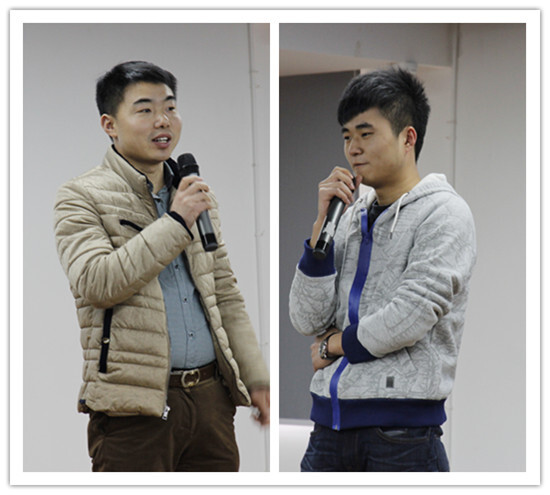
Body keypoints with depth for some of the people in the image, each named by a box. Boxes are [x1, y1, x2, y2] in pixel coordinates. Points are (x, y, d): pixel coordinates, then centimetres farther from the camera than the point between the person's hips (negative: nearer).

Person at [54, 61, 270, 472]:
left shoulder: (195, 195, 19)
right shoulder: (82, 198, 0)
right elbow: (95, 282, -17)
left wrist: (256, 377, 14)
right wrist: (175, 223, -16)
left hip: (210, 394, 6)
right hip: (136, 405, -5)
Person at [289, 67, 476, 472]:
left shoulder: (444, 213, -3)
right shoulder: (353, 217, 15)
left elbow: (412, 315, -14)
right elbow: (307, 321, 6)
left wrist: (334, 344, 0)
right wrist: (324, 222, 0)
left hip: (402, 428, -6)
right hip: (330, 424, 6)